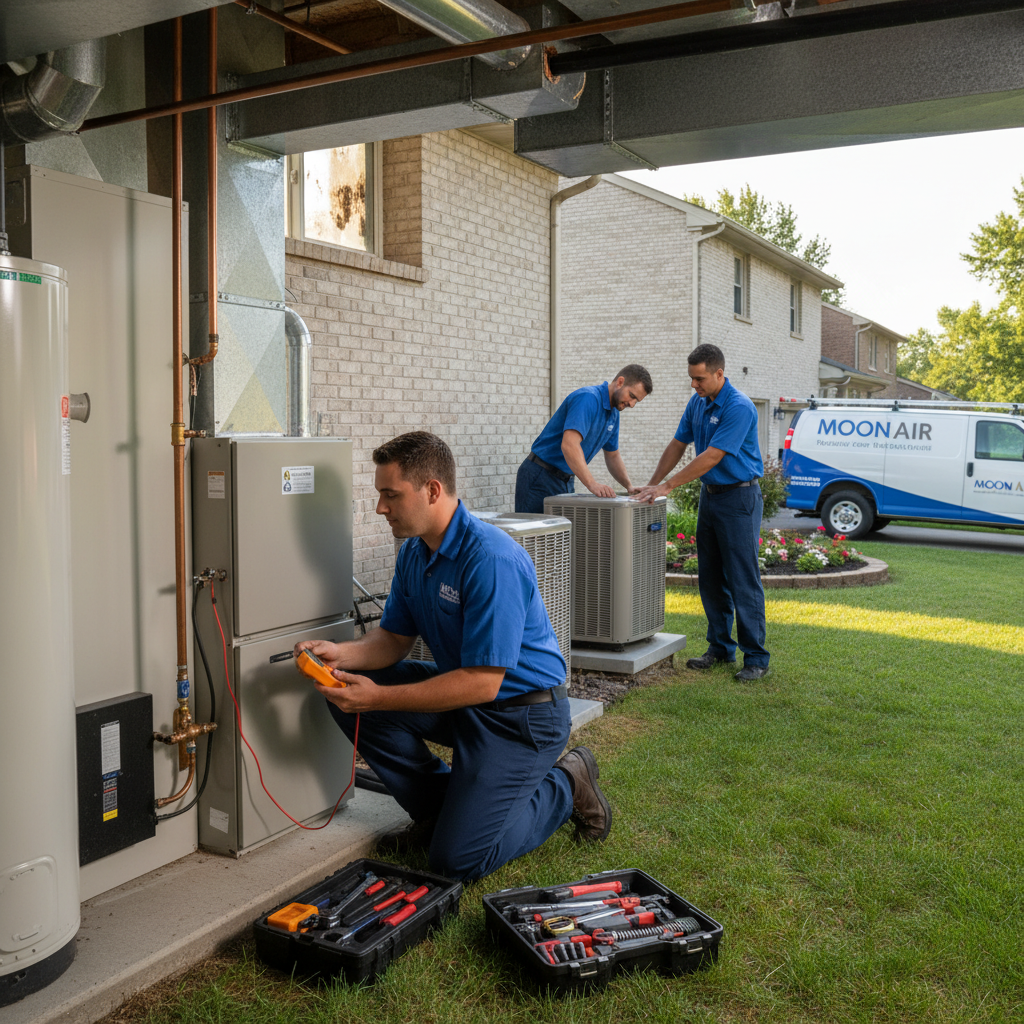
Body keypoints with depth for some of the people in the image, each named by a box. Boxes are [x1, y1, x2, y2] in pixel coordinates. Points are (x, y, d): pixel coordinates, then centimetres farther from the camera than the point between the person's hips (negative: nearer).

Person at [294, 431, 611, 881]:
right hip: (462, 688, 8)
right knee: (348, 696, -6)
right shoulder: (414, 552, 1)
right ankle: (437, 807, 9)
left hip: (520, 713, -8)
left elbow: (483, 682, -30)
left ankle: (566, 785, 10)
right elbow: (395, 638, 6)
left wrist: (379, 697, -30)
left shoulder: (492, 560, -29)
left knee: (457, 858, -13)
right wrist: (339, 653, -15)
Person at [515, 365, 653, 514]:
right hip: (541, 478, -9)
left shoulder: (613, 414, 9)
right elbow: (569, 445, -34)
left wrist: (629, 486, 5)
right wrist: (592, 484, -42)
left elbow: (612, 456, 20)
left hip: (566, 480, 9)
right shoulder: (588, 398, -21)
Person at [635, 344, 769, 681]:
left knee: (743, 579, -7)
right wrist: (651, 485, 6)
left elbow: (711, 457, -22)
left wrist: (667, 486, -20)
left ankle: (756, 657, 0)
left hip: (739, 498, -8)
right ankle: (720, 647, 21)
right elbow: (677, 445, 14)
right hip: (710, 494, 8)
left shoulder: (739, 407, -19)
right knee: (710, 578, 11)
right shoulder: (697, 402, 8)